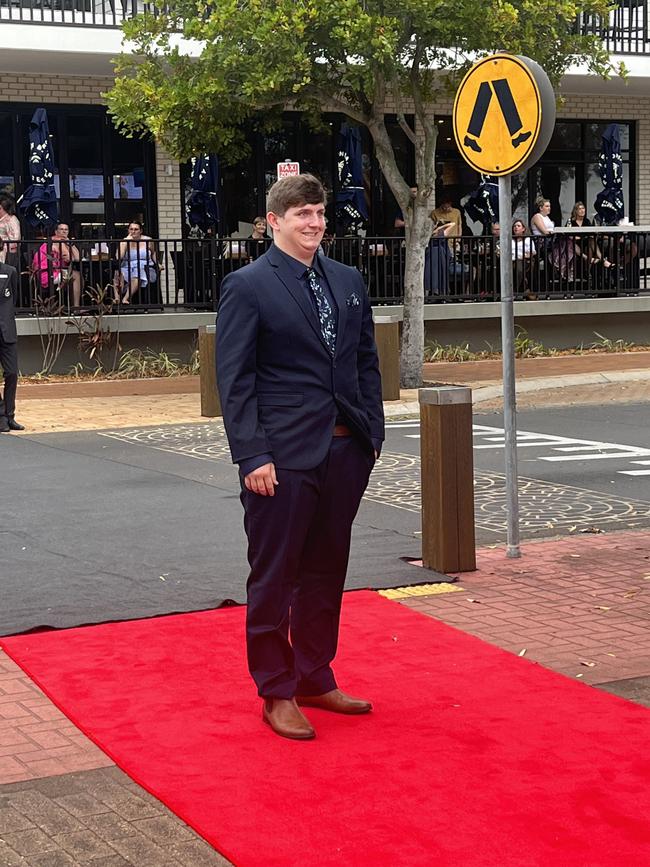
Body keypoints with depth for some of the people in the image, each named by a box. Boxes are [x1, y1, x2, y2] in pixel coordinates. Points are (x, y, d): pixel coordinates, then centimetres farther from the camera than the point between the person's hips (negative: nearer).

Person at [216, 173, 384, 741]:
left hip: (345, 450, 6)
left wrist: (373, 433, 8)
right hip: (283, 457, -6)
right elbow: (234, 379, -9)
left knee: (326, 570, 15)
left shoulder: (348, 281, 12)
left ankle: (315, 678, 28)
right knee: (275, 576, 3)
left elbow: (367, 362, 16)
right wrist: (252, 456, -15)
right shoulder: (247, 286, -5)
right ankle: (277, 693, 15)